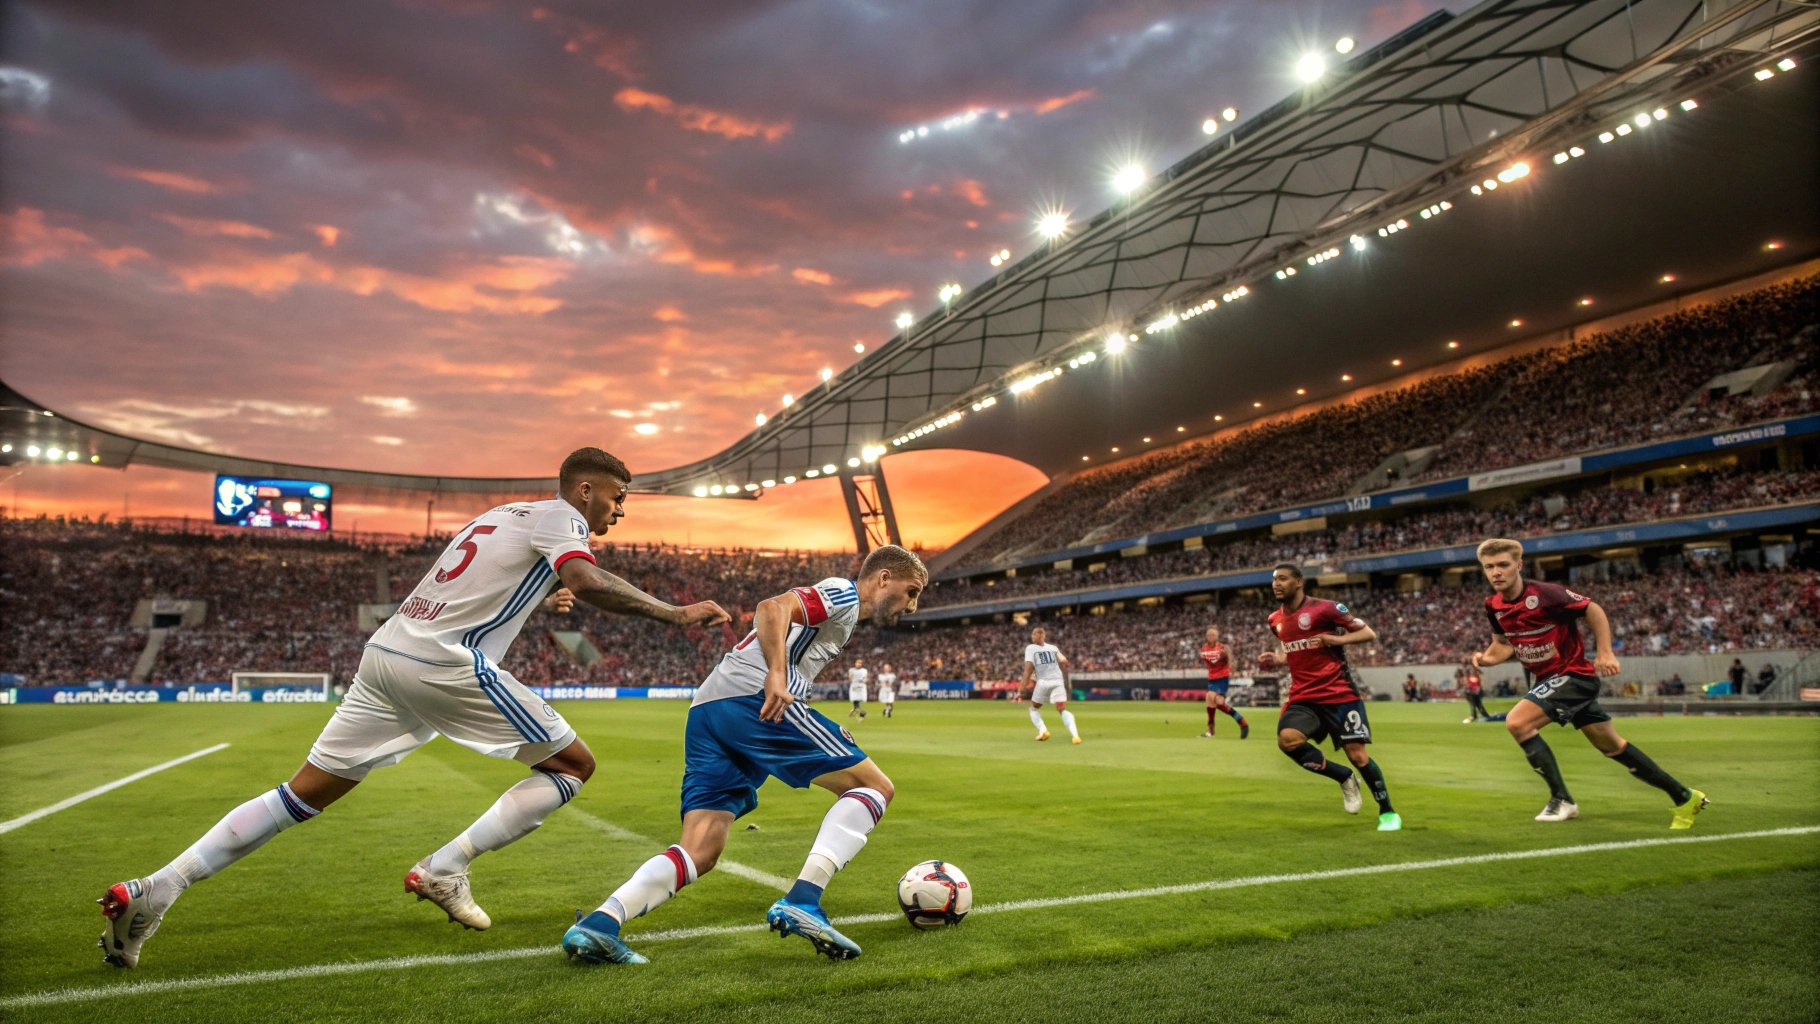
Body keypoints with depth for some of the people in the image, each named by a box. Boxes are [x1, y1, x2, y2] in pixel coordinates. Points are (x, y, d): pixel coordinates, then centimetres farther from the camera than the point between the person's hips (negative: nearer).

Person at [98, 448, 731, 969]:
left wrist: (541, 601, 32)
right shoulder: (560, 517, -1)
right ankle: (444, 869, -2)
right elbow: (586, 581, -22)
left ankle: (154, 891, 10)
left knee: (305, 792, 14)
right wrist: (674, 614, -19)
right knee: (573, 765, 1)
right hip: (444, 664, -9)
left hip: (385, 652, 9)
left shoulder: (505, 513, 25)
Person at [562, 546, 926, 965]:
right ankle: (801, 903, -16)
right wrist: (777, 675, -29)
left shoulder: (834, 605, 34)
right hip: (752, 698, -9)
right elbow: (772, 608, -13)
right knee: (875, 786, -4)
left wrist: (825, 736, 27)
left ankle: (599, 923, -14)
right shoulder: (843, 593, 5)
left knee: (699, 854, 3)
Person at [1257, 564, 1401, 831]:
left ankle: (1387, 812, 20)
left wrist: (1338, 639, -22)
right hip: (1303, 697, 5)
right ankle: (1344, 778, 4)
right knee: (1287, 739, -20)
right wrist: (1275, 660, 4)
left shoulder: (1324, 608, -10)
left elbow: (1369, 633, -6)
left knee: (1357, 755, -5)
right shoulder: (1276, 620, 7)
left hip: (1339, 694, -4)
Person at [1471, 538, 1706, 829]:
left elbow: (1593, 610, -10)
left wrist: (1605, 653, -16)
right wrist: (1486, 657, -9)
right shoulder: (1493, 606, -3)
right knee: (1612, 745, 18)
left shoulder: (1544, 593, -23)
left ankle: (1561, 800, -9)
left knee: (1517, 722, -23)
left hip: (1574, 674, -7)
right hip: (1549, 679, 7)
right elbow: (1503, 643, 12)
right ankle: (1684, 797, 34)